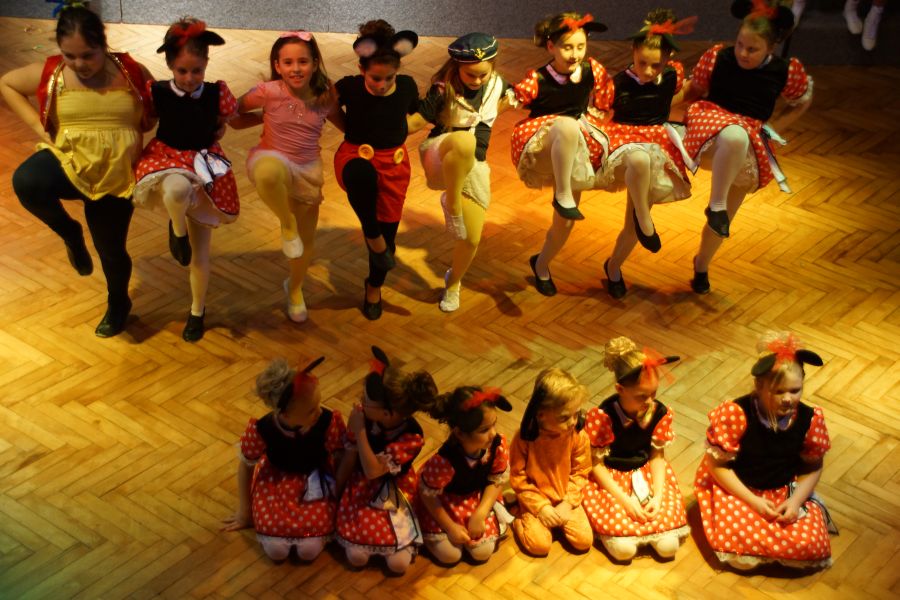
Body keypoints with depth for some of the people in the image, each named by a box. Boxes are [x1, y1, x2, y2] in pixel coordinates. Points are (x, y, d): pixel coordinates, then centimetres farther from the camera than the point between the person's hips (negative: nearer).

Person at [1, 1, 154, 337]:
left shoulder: (131, 71, -3)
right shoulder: (50, 72, -2)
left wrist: (138, 133, -3)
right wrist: (39, 128, 1)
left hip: (116, 172, 0)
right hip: (69, 160, 0)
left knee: (110, 248, 4)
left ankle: (118, 303, 40)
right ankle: (69, 232, -2)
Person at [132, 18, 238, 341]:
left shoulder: (217, 93, -10)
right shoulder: (157, 93, -12)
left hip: (203, 164, 2)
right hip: (166, 160, -1)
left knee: (200, 253, 8)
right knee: (177, 189, -44)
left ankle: (197, 311, 32)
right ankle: (178, 230, -8)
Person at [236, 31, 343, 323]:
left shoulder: (325, 96, -6)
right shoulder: (268, 92, -15)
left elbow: (344, 124, 10)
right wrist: (264, 117, -3)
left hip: (308, 170, 4)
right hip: (273, 161, -4)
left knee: (307, 238, 14)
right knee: (269, 170, -44)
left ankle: (295, 288, 45)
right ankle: (288, 227, -17)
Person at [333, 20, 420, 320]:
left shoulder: (407, 86, -9)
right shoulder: (349, 87, -17)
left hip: (394, 163, 3)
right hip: (355, 156, -3)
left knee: (388, 229, 9)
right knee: (363, 174, -42)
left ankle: (374, 287, 37)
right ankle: (373, 237, -22)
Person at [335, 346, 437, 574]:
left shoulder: (412, 437, -27)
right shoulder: (361, 416, -20)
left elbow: (373, 471, -31)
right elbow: (349, 457, -5)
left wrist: (360, 432, -34)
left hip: (394, 495, -2)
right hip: (362, 489, 2)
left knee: (399, 563, -12)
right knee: (357, 557, -12)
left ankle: (400, 538, 20)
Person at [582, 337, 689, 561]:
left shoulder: (660, 413, -13)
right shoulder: (602, 416, -25)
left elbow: (657, 457, -2)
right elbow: (596, 464, -16)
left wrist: (658, 495, -15)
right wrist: (625, 500, -22)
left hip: (645, 472, 4)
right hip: (609, 477, -3)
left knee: (668, 546, -16)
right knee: (623, 548, -25)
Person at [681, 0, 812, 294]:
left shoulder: (786, 71, -6)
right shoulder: (718, 57, -8)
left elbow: (801, 102, 14)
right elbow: (694, 91, 8)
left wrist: (773, 128, 6)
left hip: (753, 138, 3)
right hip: (712, 119, -3)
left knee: (725, 216, 6)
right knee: (735, 136, -44)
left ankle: (702, 264, 34)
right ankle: (715, 205, -30)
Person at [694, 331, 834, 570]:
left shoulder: (810, 418, -12)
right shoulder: (735, 414, -23)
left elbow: (813, 467, 1)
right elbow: (717, 464, -15)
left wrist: (795, 501, -15)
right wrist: (753, 501, -19)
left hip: (787, 491, 3)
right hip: (738, 489, -3)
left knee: (811, 547, -19)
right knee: (739, 554, -26)